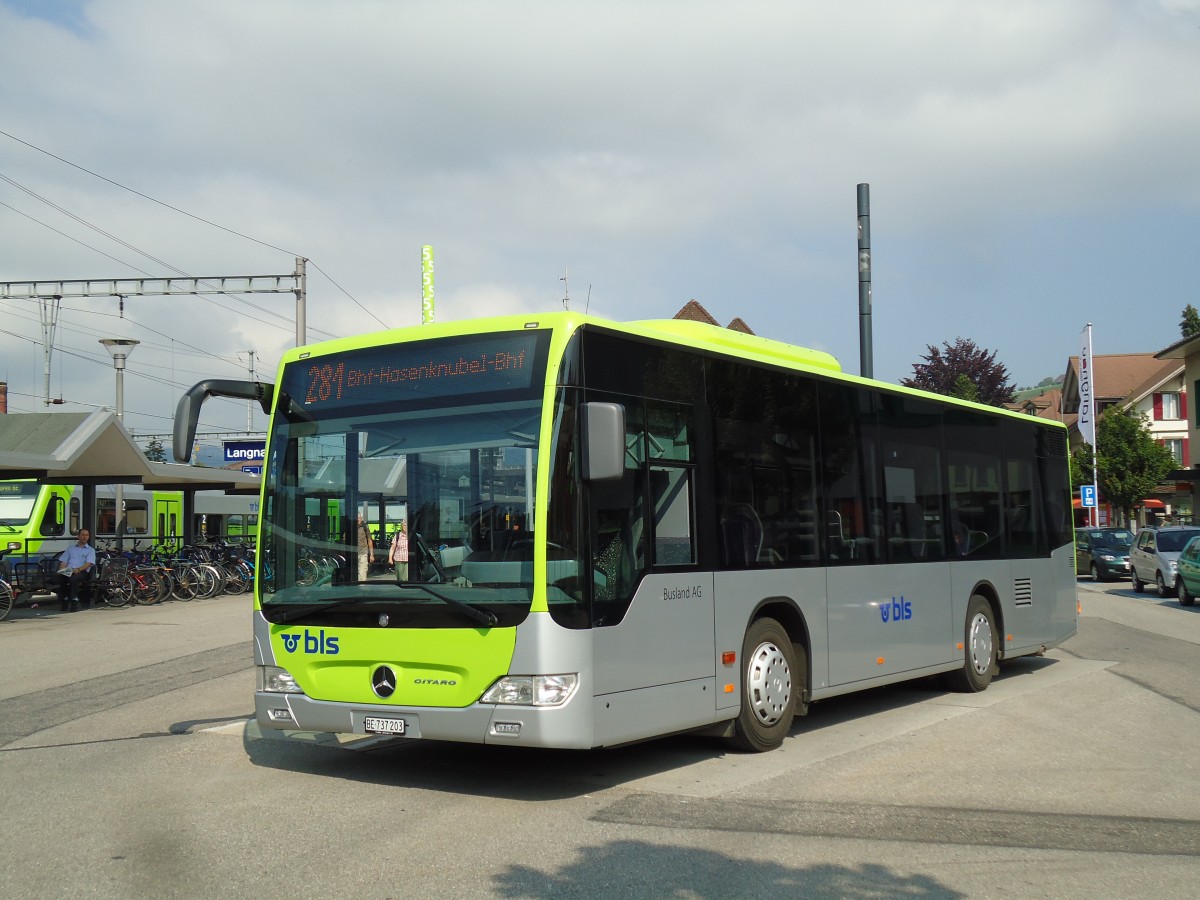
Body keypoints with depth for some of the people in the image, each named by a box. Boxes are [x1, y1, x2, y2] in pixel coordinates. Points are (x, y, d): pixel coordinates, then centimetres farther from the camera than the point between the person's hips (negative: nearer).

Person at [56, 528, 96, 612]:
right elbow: (63, 562, 20)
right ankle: (64, 600, -24)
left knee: (73, 578, -38)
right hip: (68, 571, 3)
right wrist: (62, 570, -3)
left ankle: (74, 603, -34)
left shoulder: (91, 550, 19)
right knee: (60, 577, -33)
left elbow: (88, 564, 1)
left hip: (82, 571, -3)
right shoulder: (71, 548, 29)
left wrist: (78, 569, -18)